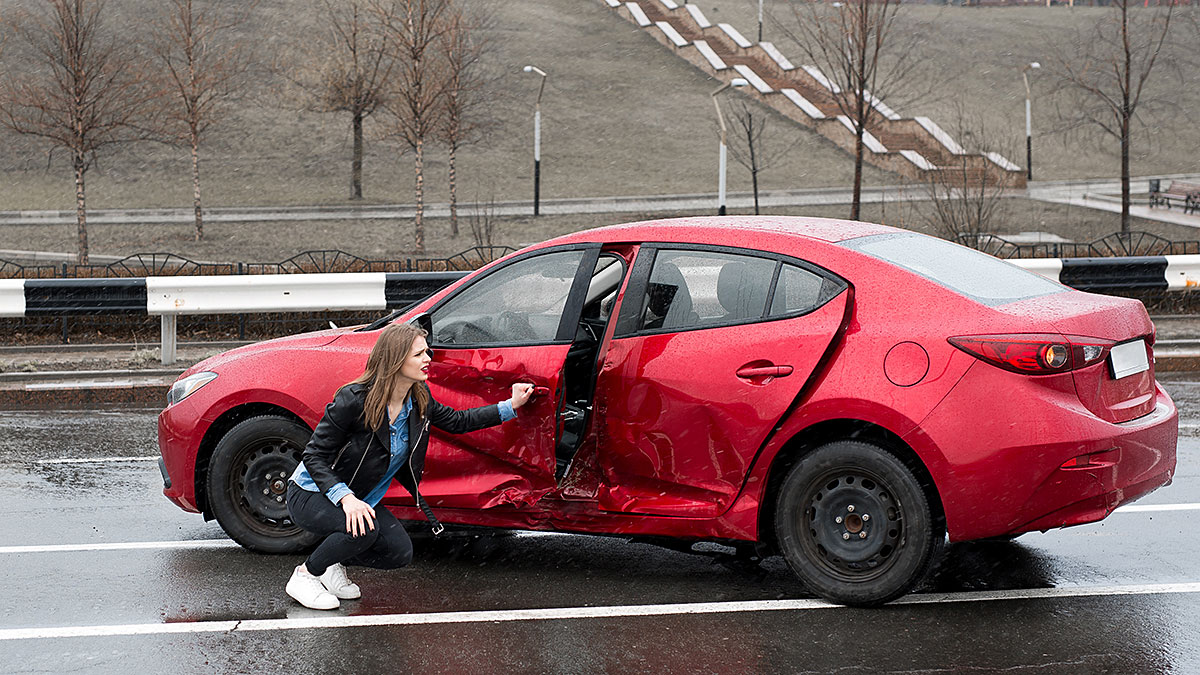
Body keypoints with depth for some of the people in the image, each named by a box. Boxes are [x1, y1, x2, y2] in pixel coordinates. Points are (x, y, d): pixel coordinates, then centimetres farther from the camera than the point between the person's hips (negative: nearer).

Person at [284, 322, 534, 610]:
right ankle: (305, 573, -9)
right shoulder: (354, 400, -27)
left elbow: (456, 421, 12)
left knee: (400, 553, -10)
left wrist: (511, 406, 5)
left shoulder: (419, 399, -7)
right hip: (313, 494, -7)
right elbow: (314, 456, -24)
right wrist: (345, 498, -38)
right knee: (362, 530, -34)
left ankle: (333, 562, 13)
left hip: (359, 497, 7)